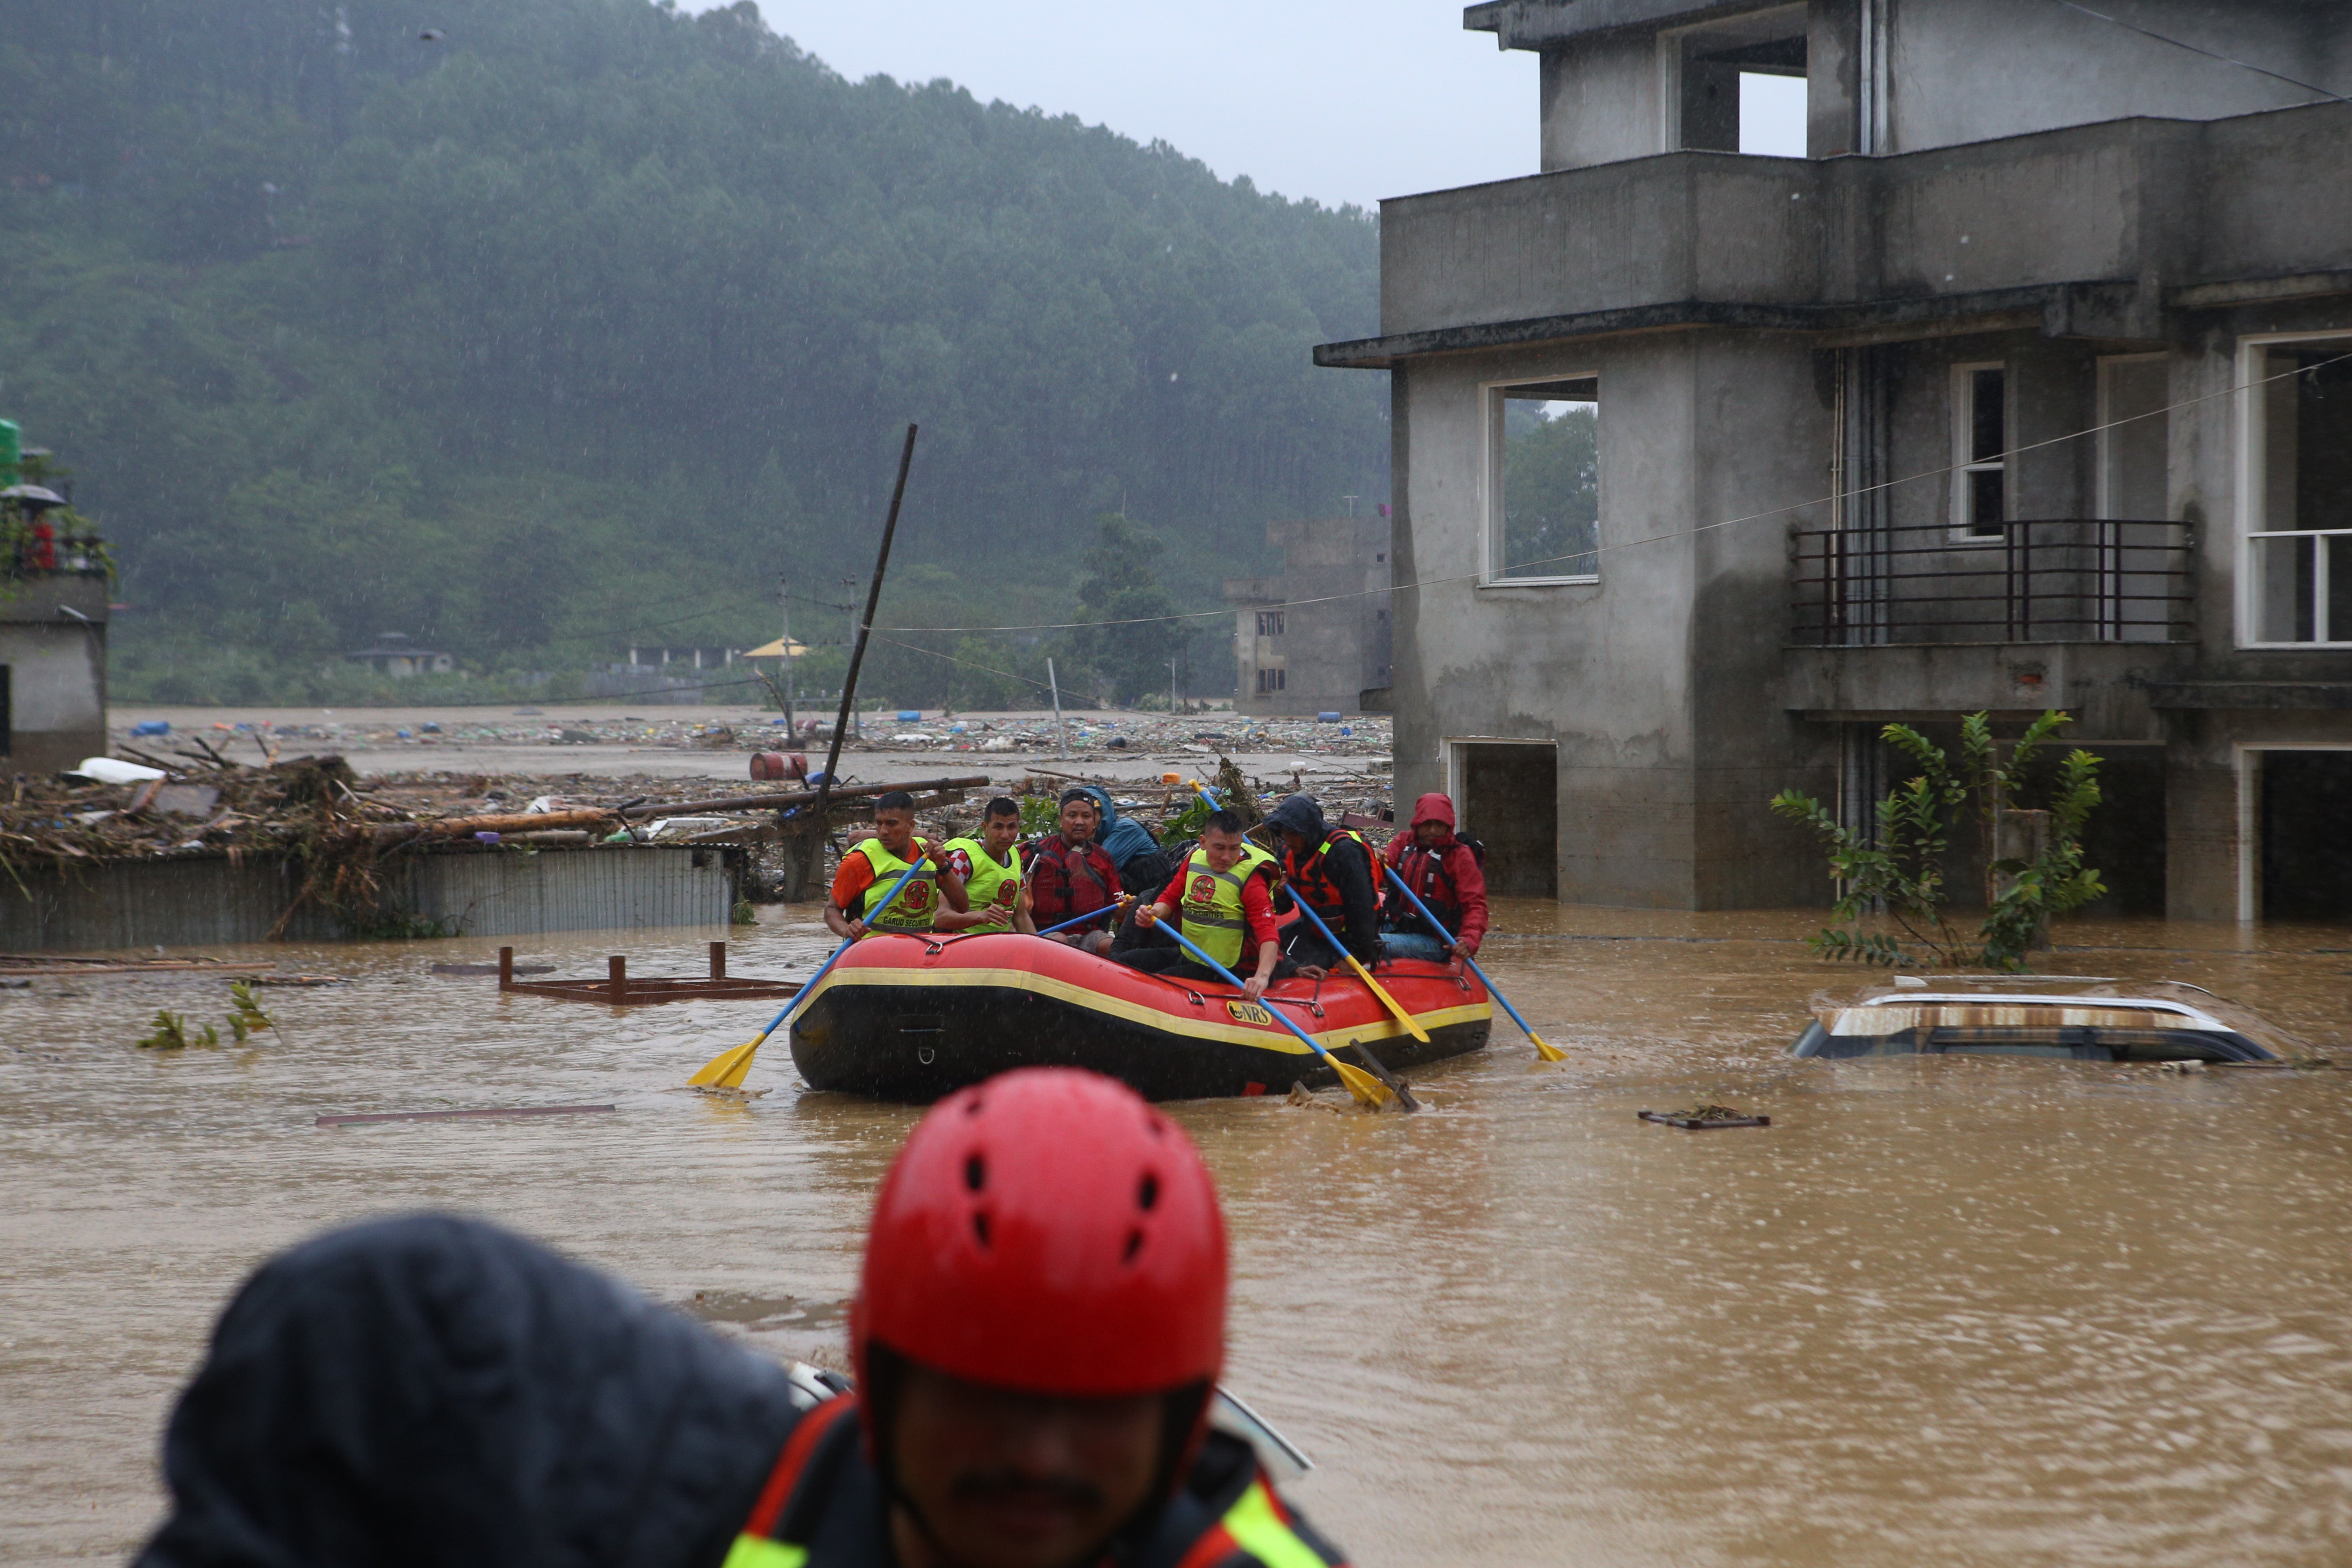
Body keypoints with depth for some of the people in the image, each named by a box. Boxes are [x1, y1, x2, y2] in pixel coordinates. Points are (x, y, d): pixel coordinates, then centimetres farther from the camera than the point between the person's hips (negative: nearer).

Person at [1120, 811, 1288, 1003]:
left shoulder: (1249, 880, -21)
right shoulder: (1195, 860, 1)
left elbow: (1268, 934, -30)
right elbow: (1170, 897, 11)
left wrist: (1262, 976, -48)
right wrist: (1154, 913, -14)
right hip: (1186, 956, 8)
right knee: (1125, 961, 10)